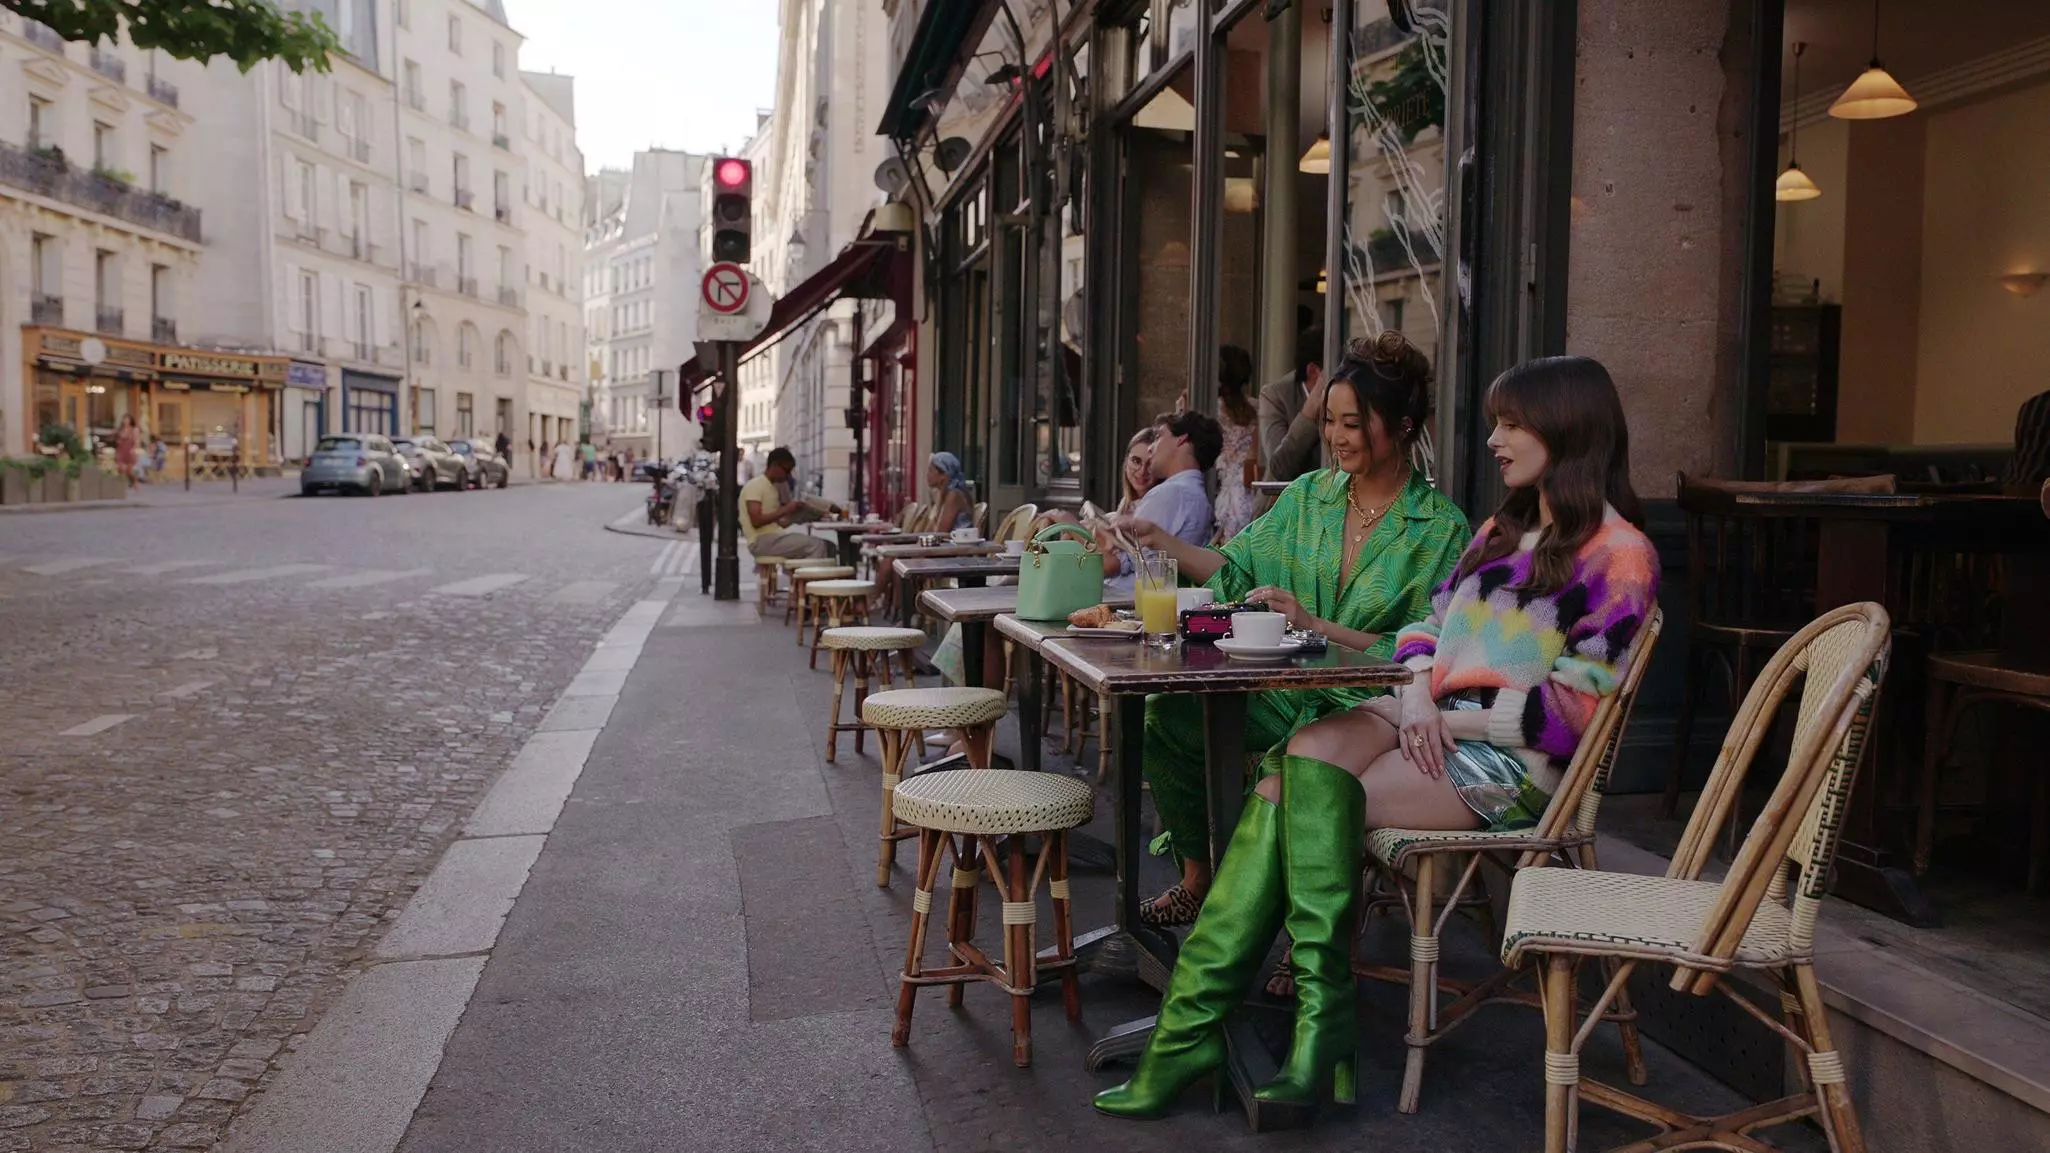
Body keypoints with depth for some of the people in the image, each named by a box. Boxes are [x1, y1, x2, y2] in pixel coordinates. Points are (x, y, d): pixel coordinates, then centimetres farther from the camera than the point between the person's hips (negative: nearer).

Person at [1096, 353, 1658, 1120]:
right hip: (1427, 722, 6)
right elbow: (1428, 628, 18)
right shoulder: (1501, 531, 23)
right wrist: (1418, 696, -3)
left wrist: (1454, 717, -13)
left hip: (1511, 757, -6)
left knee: (1292, 802, -26)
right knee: (1309, 756, -26)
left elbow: (1576, 706, -10)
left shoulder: (1618, 556, -2)